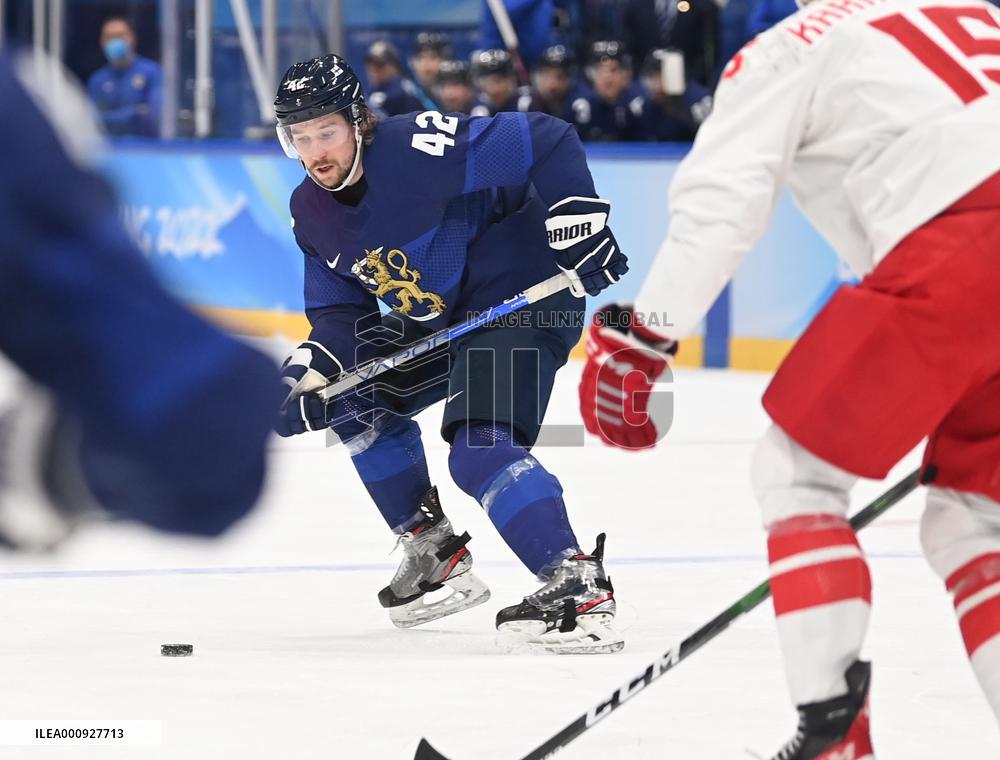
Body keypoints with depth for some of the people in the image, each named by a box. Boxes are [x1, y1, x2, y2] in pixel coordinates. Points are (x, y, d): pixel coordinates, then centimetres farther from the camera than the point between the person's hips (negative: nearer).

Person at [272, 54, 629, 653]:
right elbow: (338, 308, 6)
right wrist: (311, 370, -12)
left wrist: (580, 222, -29)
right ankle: (432, 549, 20)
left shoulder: (420, 148, -26)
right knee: (356, 397, 13)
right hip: (439, 321, 10)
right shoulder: (312, 211, 1)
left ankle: (580, 588, -33)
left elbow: (548, 141, -25)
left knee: (479, 450, -26)